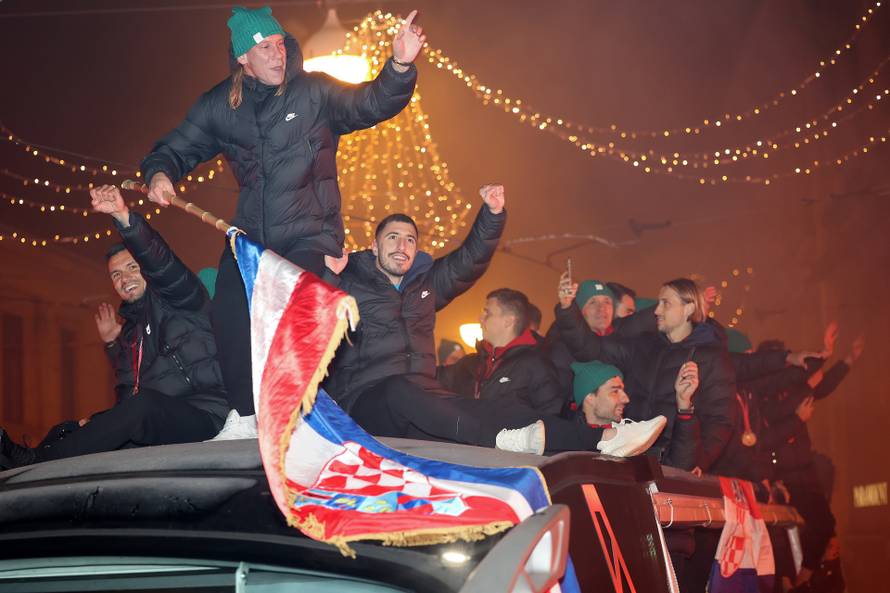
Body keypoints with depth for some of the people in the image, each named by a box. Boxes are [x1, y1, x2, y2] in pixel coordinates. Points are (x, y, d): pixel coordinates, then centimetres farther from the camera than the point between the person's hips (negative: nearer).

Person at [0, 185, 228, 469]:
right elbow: (128, 393, 28)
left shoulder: (174, 297, 6)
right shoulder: (131, 330, 26)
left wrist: (124, 216, -31)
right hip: (152, 423, 9)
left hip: (202, 412, -9)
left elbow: (159, 260, -17)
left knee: (143, 405, -36)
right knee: (68, 431, -3)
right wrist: (112, 343, 22)